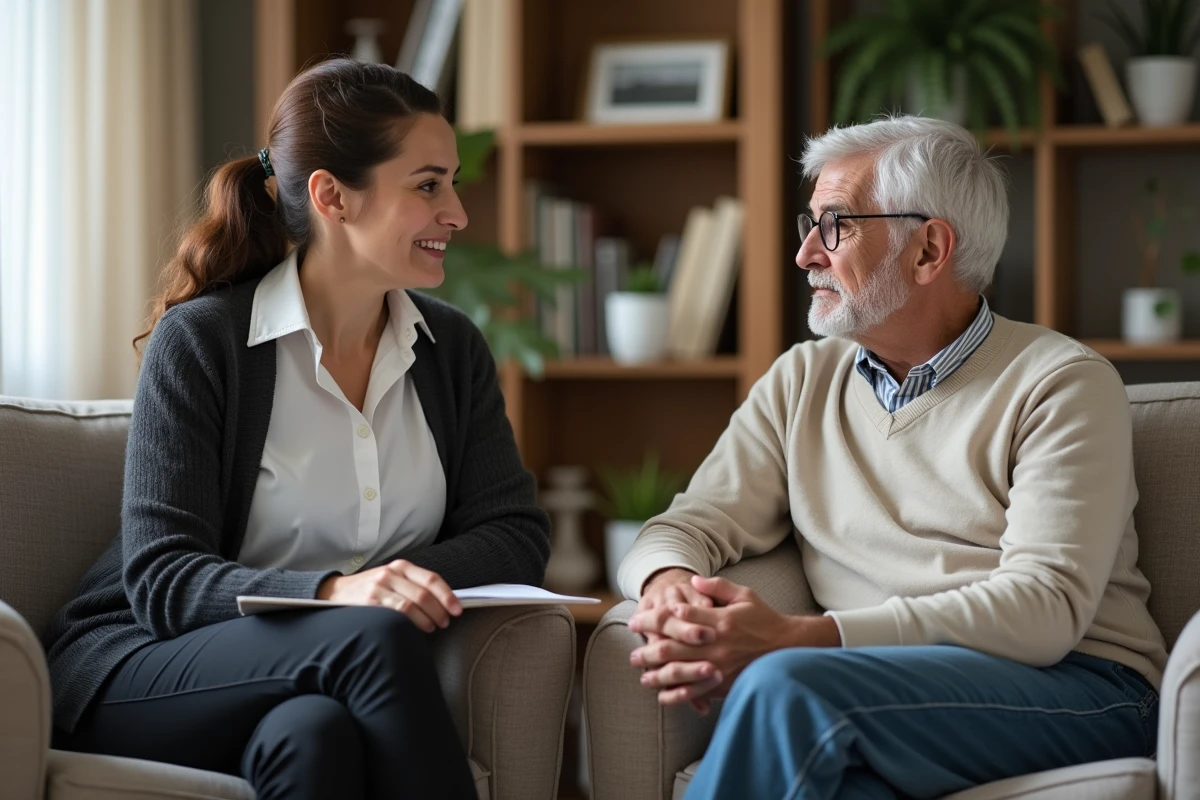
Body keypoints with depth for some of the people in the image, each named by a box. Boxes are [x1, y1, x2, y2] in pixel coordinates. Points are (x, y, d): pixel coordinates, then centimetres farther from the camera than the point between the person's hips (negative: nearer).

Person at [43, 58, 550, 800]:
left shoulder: (453, 349, 10)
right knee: (376, 636, -33)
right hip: (145, 669, -3)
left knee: (314, 733, -35)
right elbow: (161, 578, -14)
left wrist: (414, 576, -18)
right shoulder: (200, 340, -7)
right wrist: (334, 594, -31)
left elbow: (517, 535, 3)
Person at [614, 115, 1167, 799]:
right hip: (891, 695, 3)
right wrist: (671, 589, -15)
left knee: (784, 686, -33)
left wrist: (798, 638, -23)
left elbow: (1042, 605, -13)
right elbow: (690, 528, 14)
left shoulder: (1062, 383, 0)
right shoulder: (803, 381, 20)